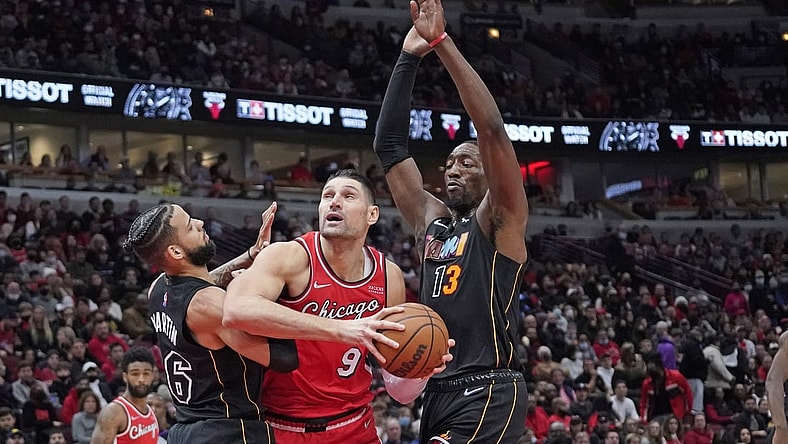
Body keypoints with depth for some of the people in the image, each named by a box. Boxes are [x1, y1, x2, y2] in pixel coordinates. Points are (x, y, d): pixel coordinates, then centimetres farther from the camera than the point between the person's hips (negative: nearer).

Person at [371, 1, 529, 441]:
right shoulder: (432, 221, 17)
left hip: (489, 394, -8)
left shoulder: (500, 221, -1)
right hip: (440, 390, 8)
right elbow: (389, 145, 16)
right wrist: (409, 57, 9)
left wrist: (442, 41, -15)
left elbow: (492, 128, -15)